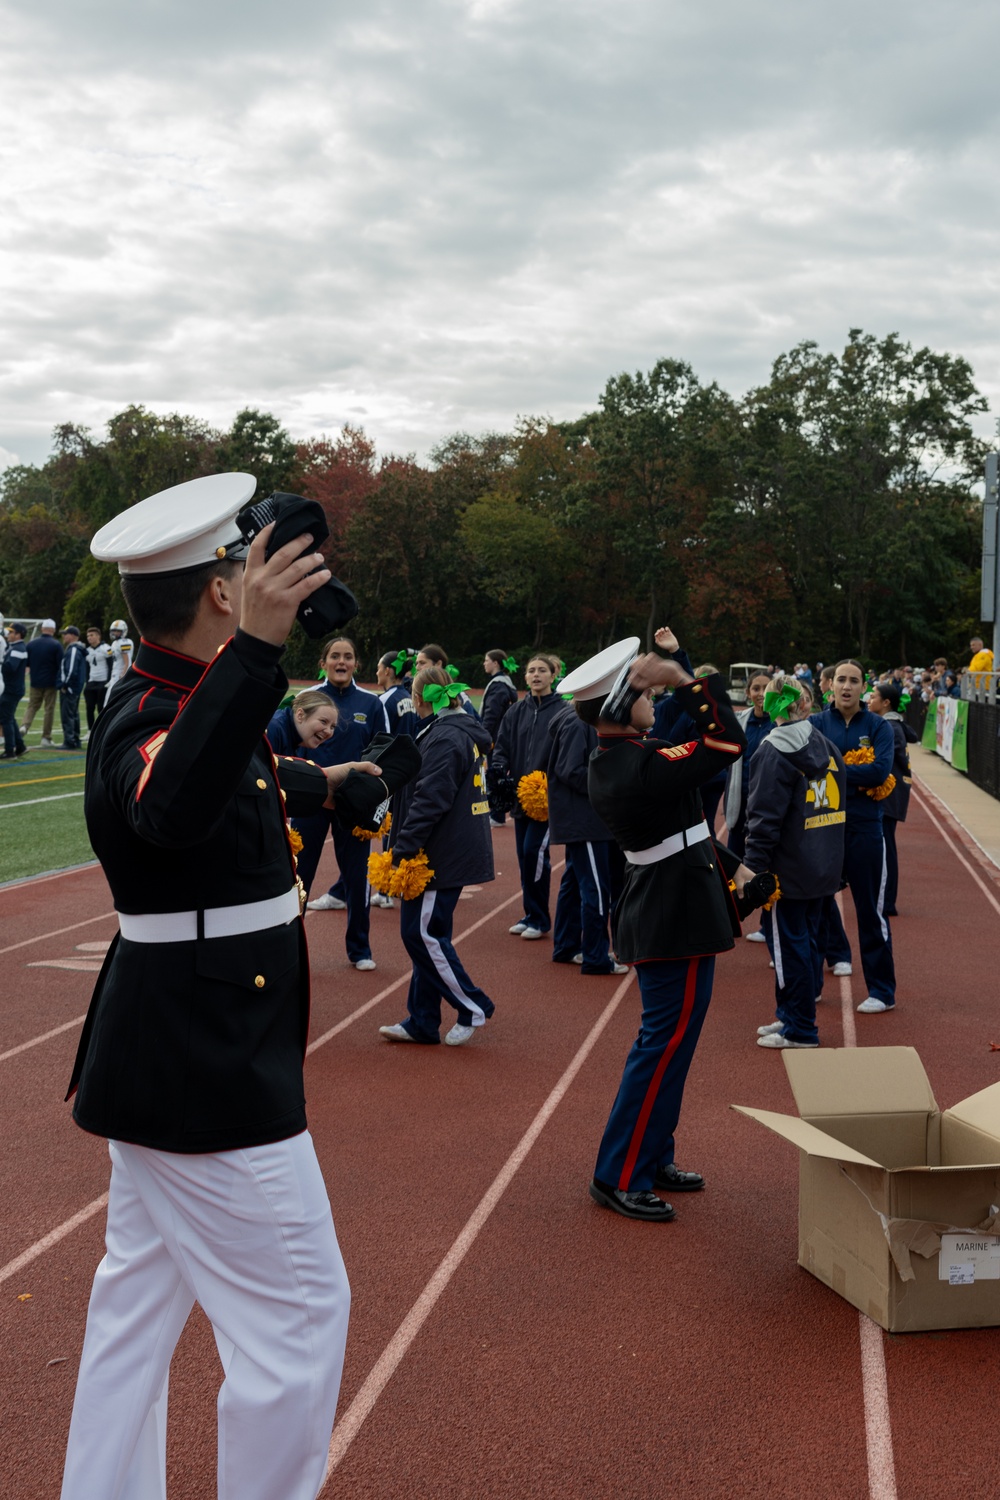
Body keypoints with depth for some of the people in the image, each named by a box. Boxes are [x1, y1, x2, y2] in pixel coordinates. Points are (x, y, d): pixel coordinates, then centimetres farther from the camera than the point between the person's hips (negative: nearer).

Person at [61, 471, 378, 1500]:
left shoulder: (170, 699, 10)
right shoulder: (151, 715, -22)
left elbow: (227, 780, 32)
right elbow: (173, 806, -47)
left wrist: (319, 783, 50)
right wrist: (255, 651, -57)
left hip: (162, 1056, 11)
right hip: (209, 1073, -11)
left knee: (141, 1297, 19)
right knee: (296, 1314, -1)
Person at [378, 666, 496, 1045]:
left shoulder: (444, 739, -18)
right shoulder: (464, 733, 15)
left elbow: (429, 801, -23)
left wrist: (402, 850, -21)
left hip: (441, 856, -11)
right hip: (453, 854, 11)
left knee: (422, 933, -4)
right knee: (426, 934, 13)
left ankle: (473, 1008, 4)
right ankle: (422, 1023, 18)